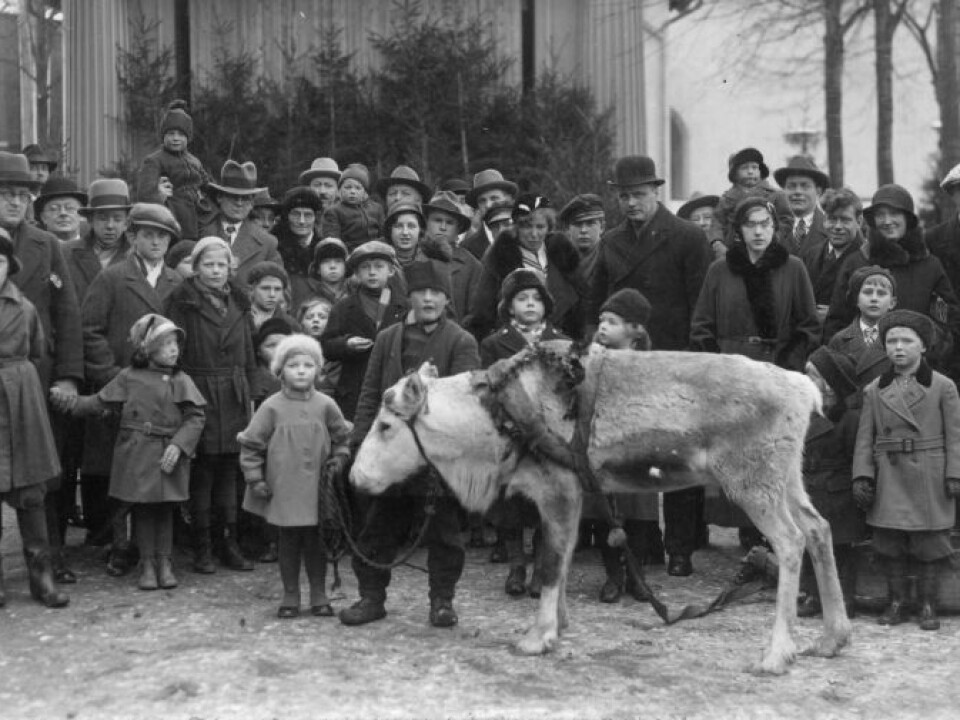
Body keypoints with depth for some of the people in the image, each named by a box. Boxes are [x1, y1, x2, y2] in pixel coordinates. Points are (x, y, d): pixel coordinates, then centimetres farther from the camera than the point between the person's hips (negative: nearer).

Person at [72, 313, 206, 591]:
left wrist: (178, 445, -15)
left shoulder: (181, 381, 0)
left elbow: (195, 418, -4)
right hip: (136, 454, 0)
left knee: (165, 509, 7)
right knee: (142, 510, 6)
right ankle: (147, 563, 15)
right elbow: (100, 402, 8)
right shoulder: (128, 377, 2)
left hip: (168, 455, 0)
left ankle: (164, 562, 18)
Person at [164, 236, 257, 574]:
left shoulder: (237, 302, 13)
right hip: (198, 394, -5)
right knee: (202, 472, -3)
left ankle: (229, 543, 15)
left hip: (234, 397, 5)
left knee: (229, 472, 8)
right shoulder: (182, 301, -4)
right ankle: (202, 548, 5)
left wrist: (248, 394, 13)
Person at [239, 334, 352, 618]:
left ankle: (318, 595, 19)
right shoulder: (272, 407, -5)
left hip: (316, 488, 1)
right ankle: (290, 595, 18)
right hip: (283, 488, -1)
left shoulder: (325, 406, 0)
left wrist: (339, 459, 1)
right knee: (288, 541, 7)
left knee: (315, 541, 8)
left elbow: (342, 437, 15)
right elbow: (250, 443, -1)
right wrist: (255, 478, -4)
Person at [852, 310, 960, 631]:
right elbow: (865, 438, 6)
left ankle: (928, 605, 15)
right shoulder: (874, 390, 8)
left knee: (930, 542, 2)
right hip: (889, 480, 2)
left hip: (929, 480, -2)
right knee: (888, 543, 5)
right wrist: (862, 476, -3)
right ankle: (896, 602, 19)